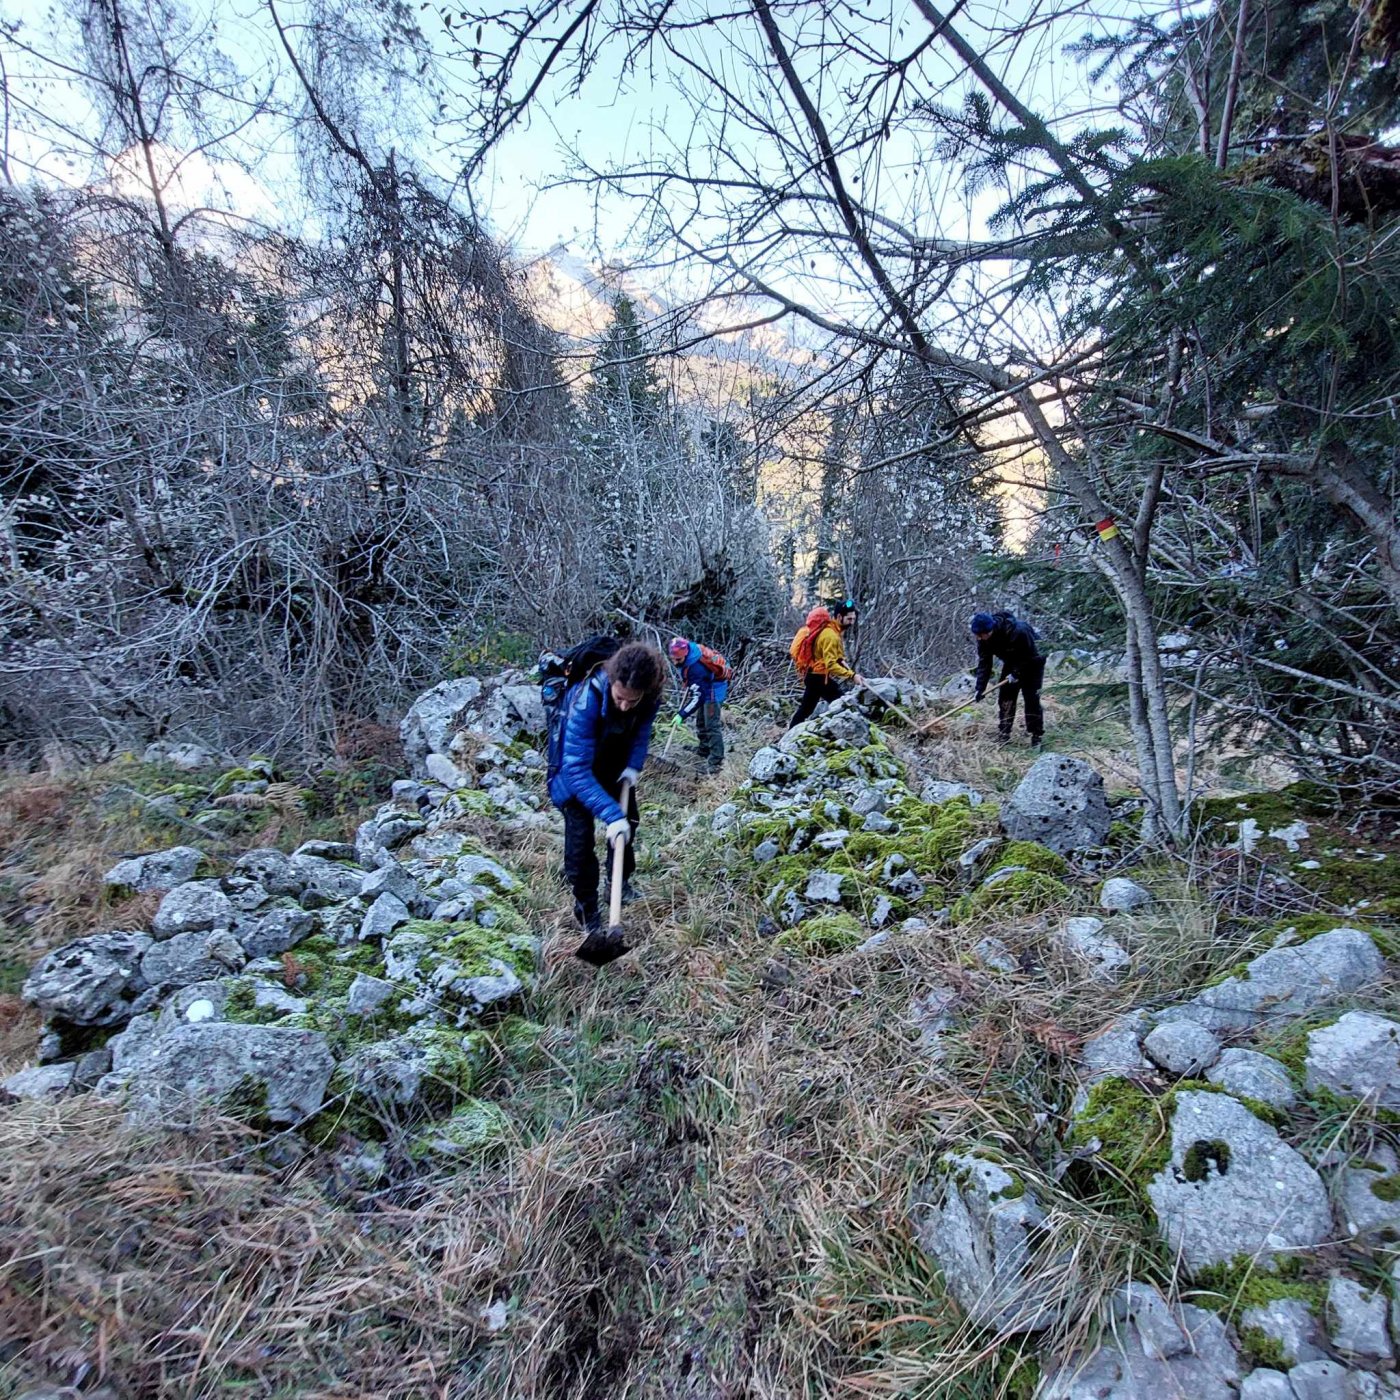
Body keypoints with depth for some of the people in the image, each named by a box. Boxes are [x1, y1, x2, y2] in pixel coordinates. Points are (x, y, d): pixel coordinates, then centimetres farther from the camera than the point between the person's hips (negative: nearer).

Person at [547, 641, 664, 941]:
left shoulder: (650, 694, -29)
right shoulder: (586, 701, -44)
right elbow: (577, 769, -43)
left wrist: (634, 765, -19)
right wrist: (610, 814, -48)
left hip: (615, 761, 5)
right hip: (578, 762, -5)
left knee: (627, 819, 16)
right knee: (580, 835, -9)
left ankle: (621, 881, 40)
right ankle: (586, 910, 9)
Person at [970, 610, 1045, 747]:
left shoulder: (1019, 631, -38)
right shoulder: (983, 638, -20)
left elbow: (1030, 656, -25)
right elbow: (984, 662, -16)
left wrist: (1017, 674, -23)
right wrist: (980, 688, -21)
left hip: (1031, 665, -5)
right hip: (1011, 665, 5)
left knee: (1032, 700, -7)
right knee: (1005, 699, 0)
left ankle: (1037, 737, 4)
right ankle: (1003, 736, 9)